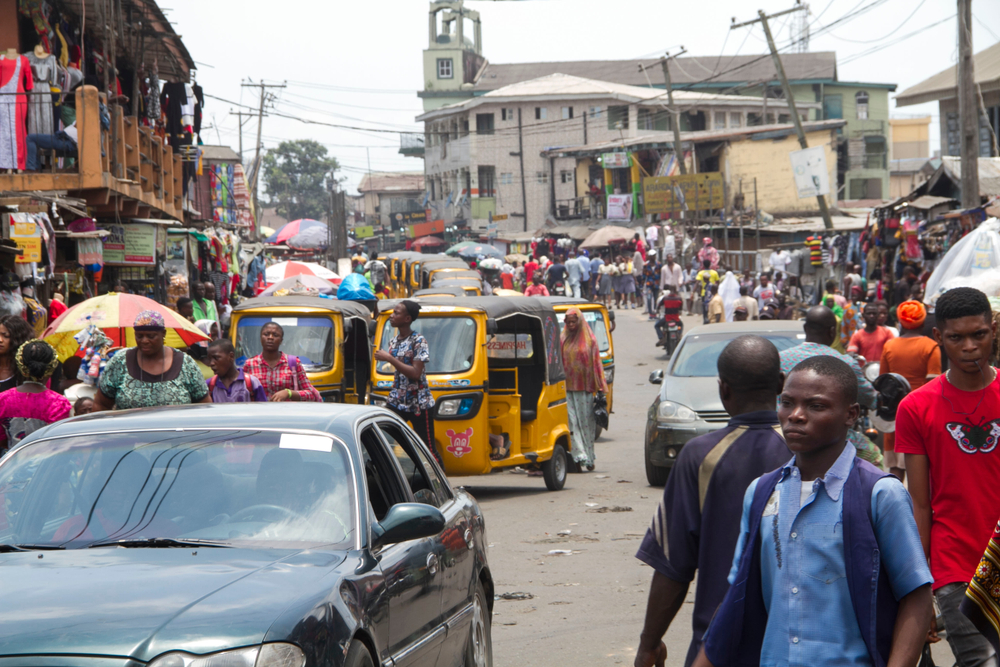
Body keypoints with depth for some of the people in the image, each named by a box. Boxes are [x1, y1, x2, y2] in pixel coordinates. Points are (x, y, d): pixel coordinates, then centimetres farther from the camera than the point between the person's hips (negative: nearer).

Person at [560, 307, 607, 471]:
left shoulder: (590, 341, 6)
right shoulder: (563, 341, 9)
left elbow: (596, 363, 5)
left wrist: (601, 386, 0)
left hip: (585, 389, -1)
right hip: (567, 388, 1)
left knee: (586, 422, 1)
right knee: (572, 422, -8)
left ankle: (588, 458, 9)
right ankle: (580, 455, -12)